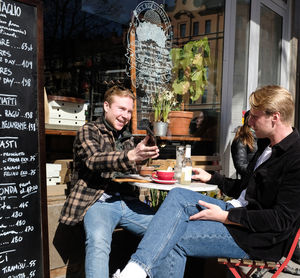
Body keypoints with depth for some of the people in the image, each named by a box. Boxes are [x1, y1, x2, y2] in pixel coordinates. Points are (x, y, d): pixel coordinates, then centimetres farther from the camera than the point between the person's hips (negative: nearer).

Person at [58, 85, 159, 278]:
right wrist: (130, 156, -33)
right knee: (98, 241, -36)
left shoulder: (127, 137, 25)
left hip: (128, 201, 6)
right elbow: (94, 160, -15)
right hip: (99, 201, -5)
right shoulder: (88, 131, 6)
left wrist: (142, 156, 5)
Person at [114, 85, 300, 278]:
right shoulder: (267, 144, 13)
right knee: (177, 195, -11)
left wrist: (226, 217, -20)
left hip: (261, 238, -9)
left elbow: (282, 219, -21)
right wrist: (211, 178, 21)